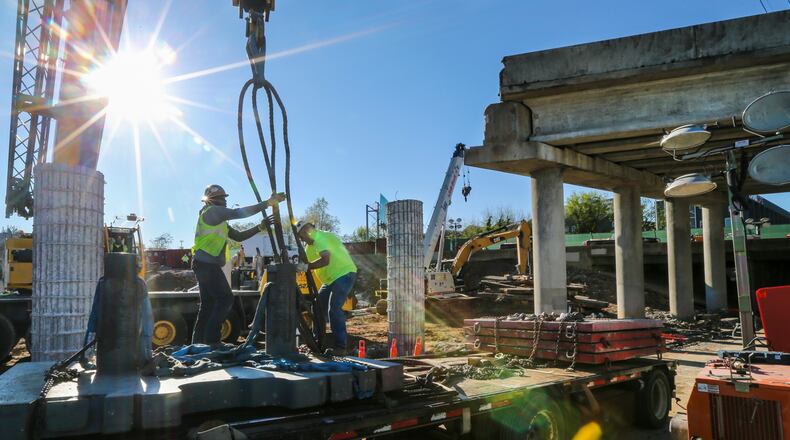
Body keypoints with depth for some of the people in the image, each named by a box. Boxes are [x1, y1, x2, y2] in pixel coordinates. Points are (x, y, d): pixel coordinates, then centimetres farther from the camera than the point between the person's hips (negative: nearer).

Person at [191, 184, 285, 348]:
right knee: (225, 298, -12)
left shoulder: (219, 220, 23)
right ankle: (211, 339, -10)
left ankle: (198, 341, 14)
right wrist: (267, 203, -20)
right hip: (207, 264, -10)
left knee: (209, 303, 11)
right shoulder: (212, 211, -7)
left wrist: (260, 227, 9)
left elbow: (238, 236, 19)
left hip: (205, 265, 10)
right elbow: (238, 213, -19)